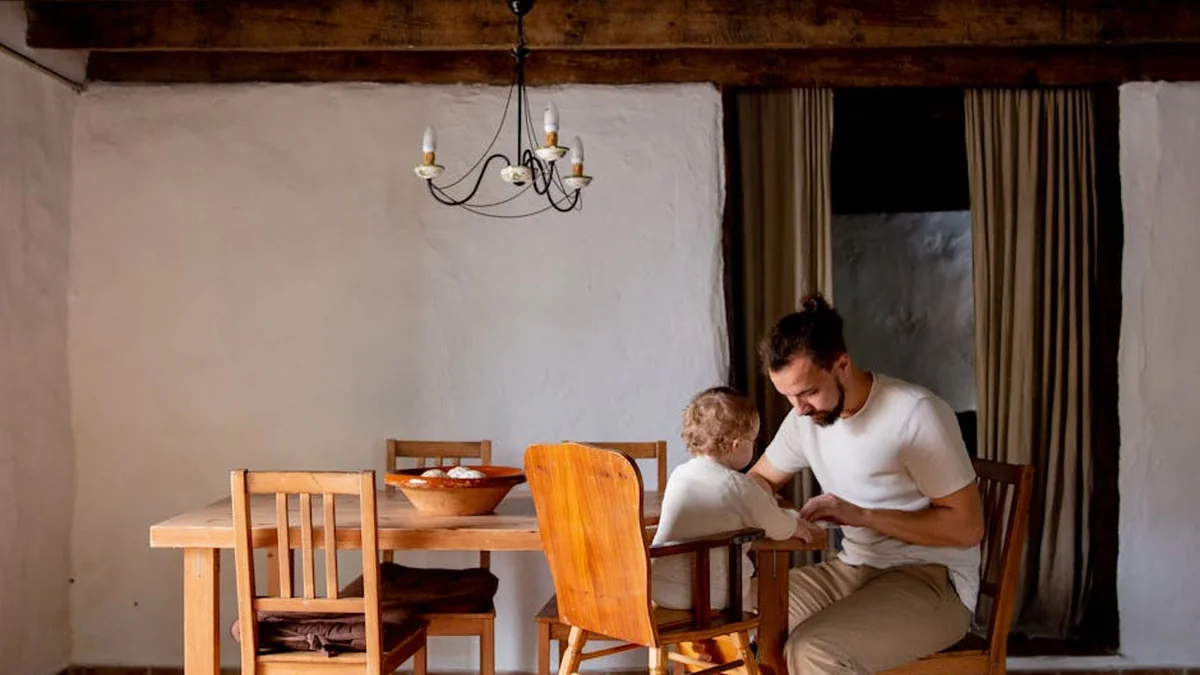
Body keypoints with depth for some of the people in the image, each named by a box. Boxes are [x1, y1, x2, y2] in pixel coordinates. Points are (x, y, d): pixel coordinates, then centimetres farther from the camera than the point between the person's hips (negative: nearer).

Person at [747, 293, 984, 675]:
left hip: (934, 583, -7)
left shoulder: (917, 414, -19)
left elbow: (967, 526, -17)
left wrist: (861, 515, -24)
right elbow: (759, 479, 17)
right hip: (853, 570, 7)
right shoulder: (806, 417, 2)